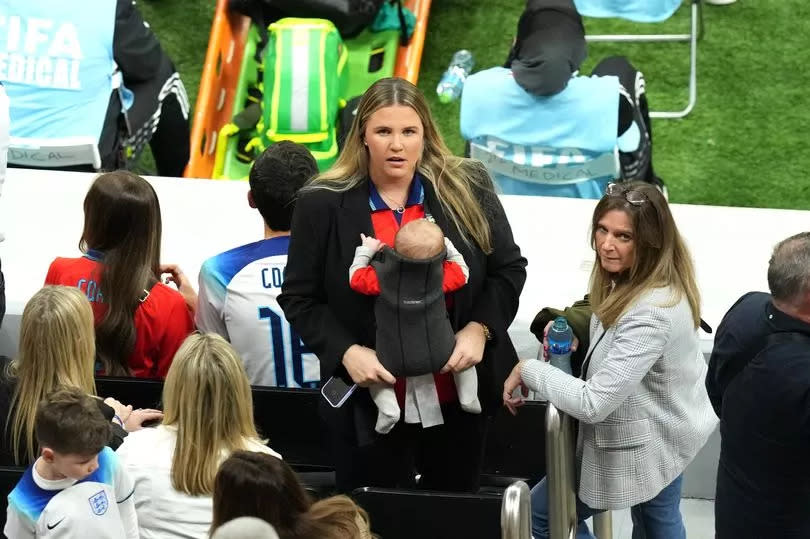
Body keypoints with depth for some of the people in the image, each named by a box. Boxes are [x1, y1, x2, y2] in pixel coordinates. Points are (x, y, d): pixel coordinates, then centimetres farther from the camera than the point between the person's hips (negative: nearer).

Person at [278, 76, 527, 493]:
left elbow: (509, 270, 5)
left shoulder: (467, 190, -2)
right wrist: (346, 352, -15)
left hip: (458, 396, 2)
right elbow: (299, 298, -1)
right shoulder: (323, 205, -6)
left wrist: (479, 329, -10)